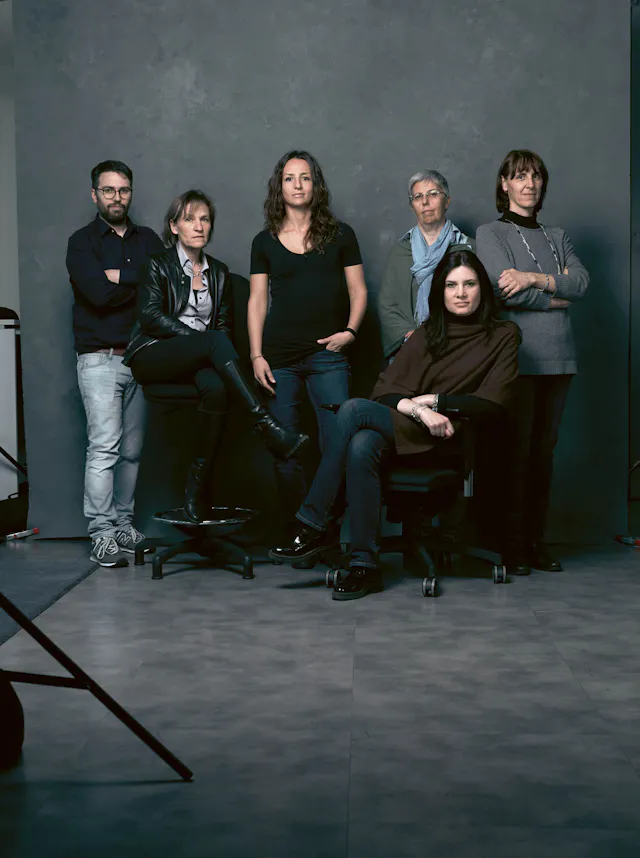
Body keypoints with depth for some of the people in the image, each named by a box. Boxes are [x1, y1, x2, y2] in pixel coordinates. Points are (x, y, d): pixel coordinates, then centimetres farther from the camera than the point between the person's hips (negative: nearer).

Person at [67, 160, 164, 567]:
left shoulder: (148, 240, 17)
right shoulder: (82, 241, 4)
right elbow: (99, 292, -13)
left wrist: (121, 277, -9)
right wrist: (142, 281, -3)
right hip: (100, 359, -4)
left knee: (133, 450, 4)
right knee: (104, 446, -12)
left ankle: (124, 523, 14)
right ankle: (102, 533, -9)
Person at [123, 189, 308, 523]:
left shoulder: (219, 272, 21)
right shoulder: (158, 265, 9)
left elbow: (224, 325, 16)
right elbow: (151, 317, -5)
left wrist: (213, 349, -7)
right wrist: (198, 337, -13)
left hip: (198, 359, 3)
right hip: (152, 356, -3)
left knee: (216, 387, -35)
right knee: (215, 342, -35)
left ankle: (198, 480, -28)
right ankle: (269, 428, -41)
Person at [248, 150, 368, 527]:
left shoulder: (340, 235, 9)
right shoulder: (265, 242, 11)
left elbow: (358, 291, 10)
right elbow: (257, 300, 9)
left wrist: (350, 330, -7)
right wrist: (256, 356, 0)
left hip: (328, 355, -1)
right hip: (280, 357, 1)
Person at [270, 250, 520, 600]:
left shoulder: (503, 336, 8)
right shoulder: (427, 334, 18)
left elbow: (492, 403, -4)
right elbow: (384, 390, 7)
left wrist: (434, 400, -6)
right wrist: (418, 410, -13)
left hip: (452, 440, -4)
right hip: (406, 434, 4)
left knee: (354, 410, -25)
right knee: (361, 447, -32)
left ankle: (313, 526, -19)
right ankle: (364, 565, -29)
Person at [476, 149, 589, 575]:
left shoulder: (557, 236, 19)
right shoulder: (491, 234, 4)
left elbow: (582, 280, 2)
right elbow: (507, 291, -11)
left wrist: (535, 277, -12)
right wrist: (558, 297, -1)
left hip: (557, 356, 5)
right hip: (516, 355, -5)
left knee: (544, 450, 6)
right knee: (515, 450, -6)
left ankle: (536, 540, 12)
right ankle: (512, 545, 1)